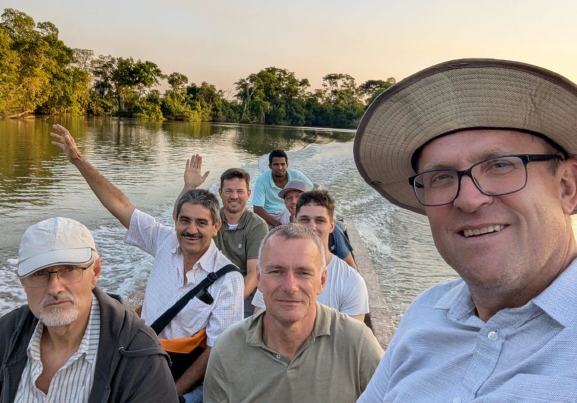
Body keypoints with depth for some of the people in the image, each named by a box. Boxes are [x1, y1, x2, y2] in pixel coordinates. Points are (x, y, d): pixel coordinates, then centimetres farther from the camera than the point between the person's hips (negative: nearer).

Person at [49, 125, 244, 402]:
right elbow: (119, 204, 3)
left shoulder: (228, 279, -15)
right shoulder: (165, 242, -2)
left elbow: (217, 348, -13)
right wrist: (78, 160, 1)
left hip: (189, 376, -4)